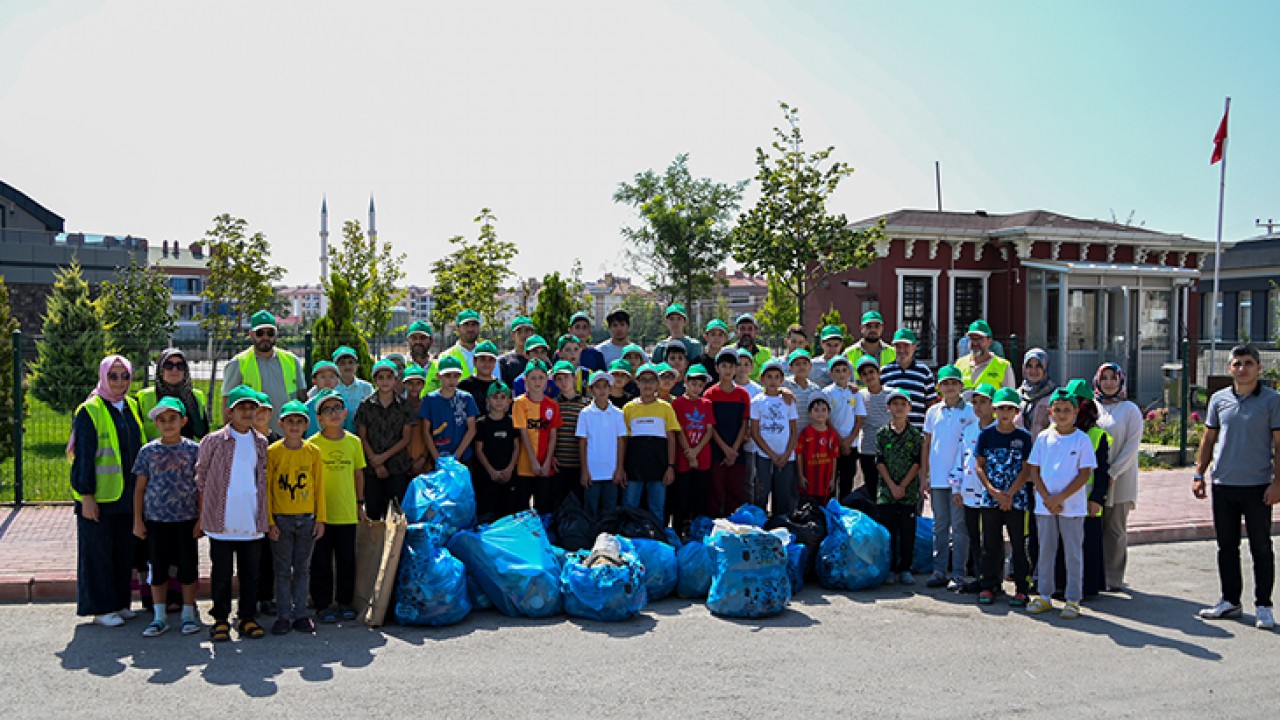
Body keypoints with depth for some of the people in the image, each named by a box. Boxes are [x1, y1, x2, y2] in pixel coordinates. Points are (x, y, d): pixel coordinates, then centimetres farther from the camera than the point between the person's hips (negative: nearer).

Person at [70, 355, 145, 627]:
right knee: (98, 550, 3)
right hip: (99, 496, -6)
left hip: (127, 496, 6)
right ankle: (101, 608, 12)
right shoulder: (89, 411, -8)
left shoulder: (132, 407, 10)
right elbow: (83, 456, -10)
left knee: (124, 550, 11)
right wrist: (86, 497, -14)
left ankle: (120, 602, 22)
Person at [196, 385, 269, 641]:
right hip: (222, 521, -3)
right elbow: (201, 480, 3)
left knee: (251, 572, 8)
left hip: (252, 522, 3)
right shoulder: (214, 441, -2)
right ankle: (221, 619, 18)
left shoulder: (261, 443, 9)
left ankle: (248, 618, 19)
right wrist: (201, 517, 1)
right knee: (221, 573, 6)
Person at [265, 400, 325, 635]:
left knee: (303, 569, 8)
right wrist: (269, 522, -6)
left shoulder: (313, 452, 2)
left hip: (307, 519, 2)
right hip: (281, 519, -2)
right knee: (283, 570, 5)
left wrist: (320, 519, 2)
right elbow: (266, 489, -2)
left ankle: (300, 613, 17)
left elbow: (319, 487, 6)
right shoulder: (272, 452, -3)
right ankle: (283, 615, 14)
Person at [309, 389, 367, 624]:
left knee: (346, 559, 11)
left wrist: (360, 504, 13)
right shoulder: (313, 444, -5)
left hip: (347, 513, 3)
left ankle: (345, 602, 24)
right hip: (320, 513, -3)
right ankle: (322, 605, 17)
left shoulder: (354, 442, 4)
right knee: (321, 561, 6)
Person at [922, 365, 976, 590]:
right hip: (937, 479, 4)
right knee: (940, 526, 10)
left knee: (959, 526, 0)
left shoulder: (971, 412, -1)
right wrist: (924, 476, 9)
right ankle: (939, 571, 17)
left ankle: (958, 574, 7)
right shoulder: (933, 412, 9)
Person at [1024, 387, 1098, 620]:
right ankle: (1044, 597, 20)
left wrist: (1060, 498, -14)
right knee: (1045, 551, 10)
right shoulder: (1043, 438, 5)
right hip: (1045, 505, 3)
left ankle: (1073, 600, 12)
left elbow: (1084, 475, -7)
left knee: (1074, 553, 3)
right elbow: (1034, 471, 5)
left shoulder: (1082, 440, -4)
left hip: (1072, 506, -3)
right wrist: (1047, 498, -8)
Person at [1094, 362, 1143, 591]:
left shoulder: (1130, 410, 1)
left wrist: (1112, 473, -12)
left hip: (1119, 480, -2)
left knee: (1115, 529, 2)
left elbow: (1132, 446, -5)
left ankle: (1113, 578, 10)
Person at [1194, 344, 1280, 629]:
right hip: (1223, 485, 4)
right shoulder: (1219, 399, 7)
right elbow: (1208, 440, 13)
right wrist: (1199, 474, 7)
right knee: (1226, 546, 11)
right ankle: (1230, 601, 22)